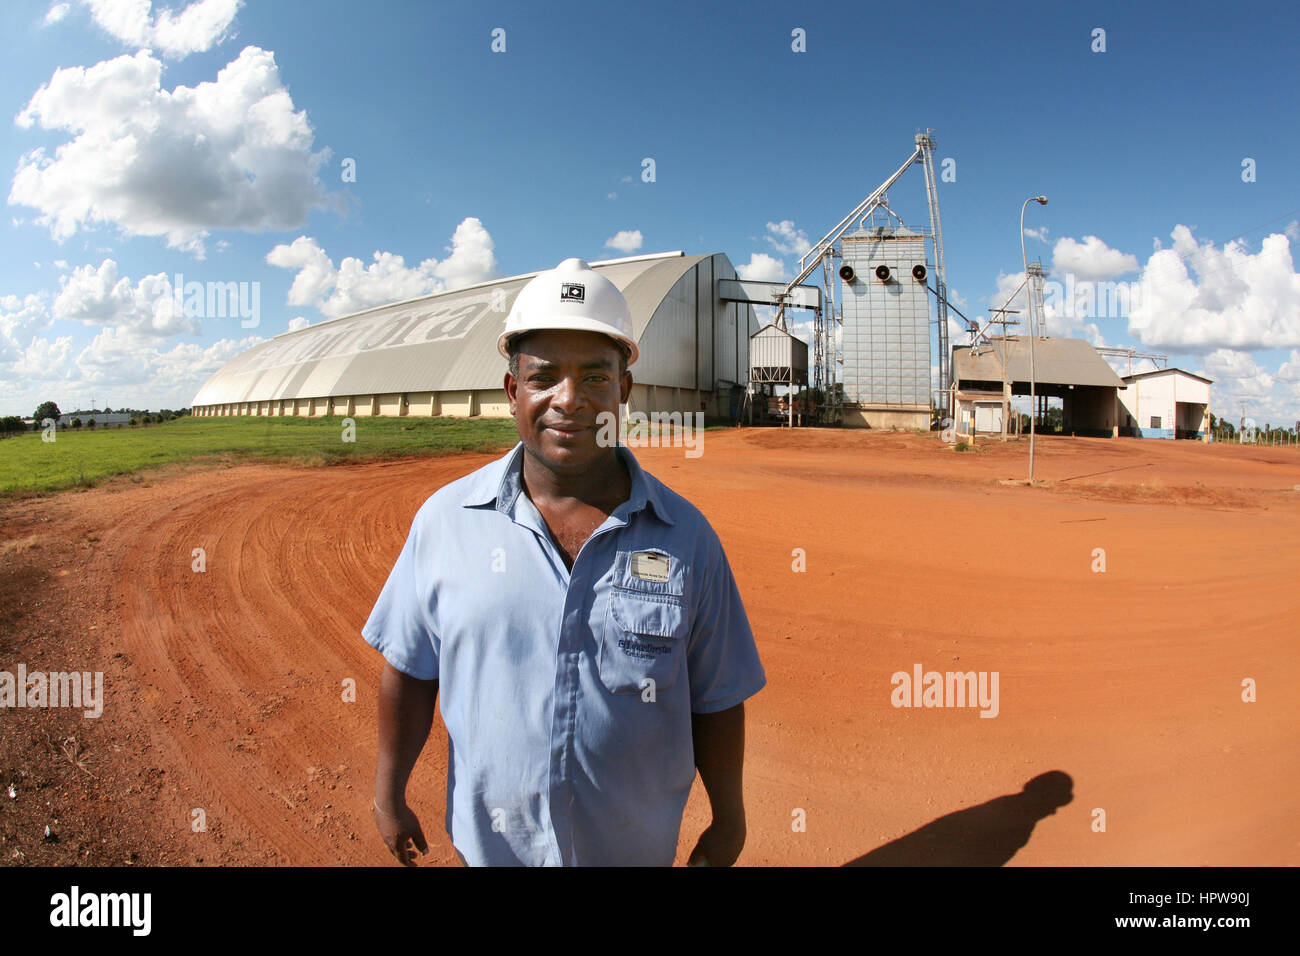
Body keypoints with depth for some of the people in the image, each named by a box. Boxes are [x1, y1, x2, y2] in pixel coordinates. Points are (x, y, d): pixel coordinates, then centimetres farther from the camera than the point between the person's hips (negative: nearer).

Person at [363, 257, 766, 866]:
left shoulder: (686, 535, -11)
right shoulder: (443, 519, -9)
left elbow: (716, 698, -4)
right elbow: (409, 667, 0)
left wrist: (728, 819, 3)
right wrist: (389, 793, 5)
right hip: (486, 840, 1)